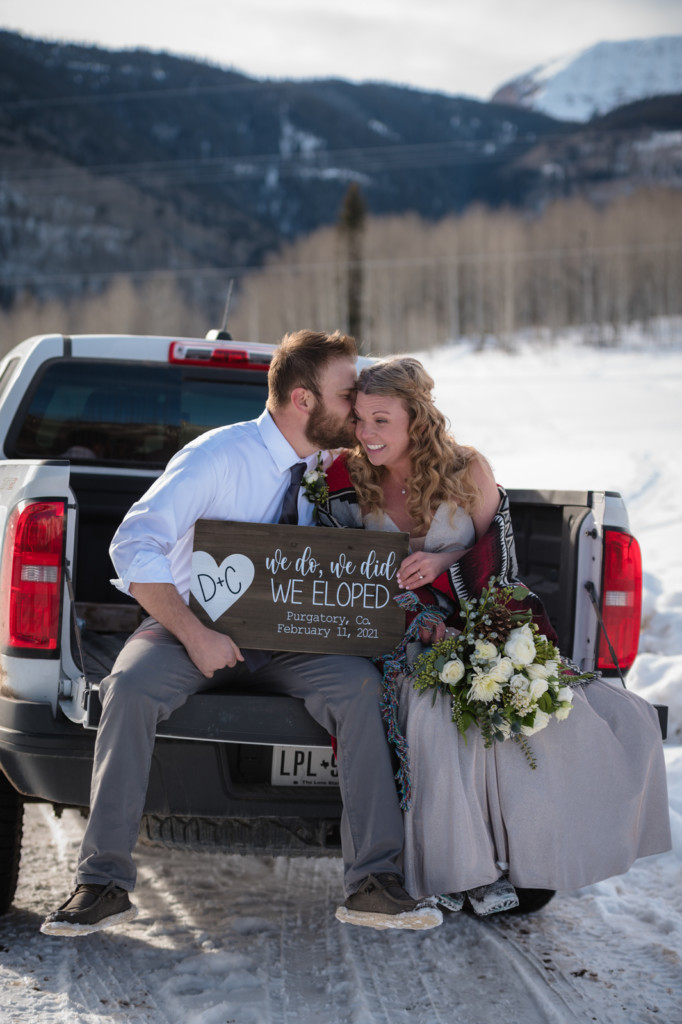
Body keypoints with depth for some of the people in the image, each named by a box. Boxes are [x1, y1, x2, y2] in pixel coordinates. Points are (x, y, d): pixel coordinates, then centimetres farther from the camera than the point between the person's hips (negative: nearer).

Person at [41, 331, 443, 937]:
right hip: (192, 628, -4)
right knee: (130, 687, -34)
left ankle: (372, 883, -22)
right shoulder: (218, 456, -14)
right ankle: (104, 883, -25)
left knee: (360, 685, -26)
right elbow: (133, 547, -21)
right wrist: (194, 635, -29)